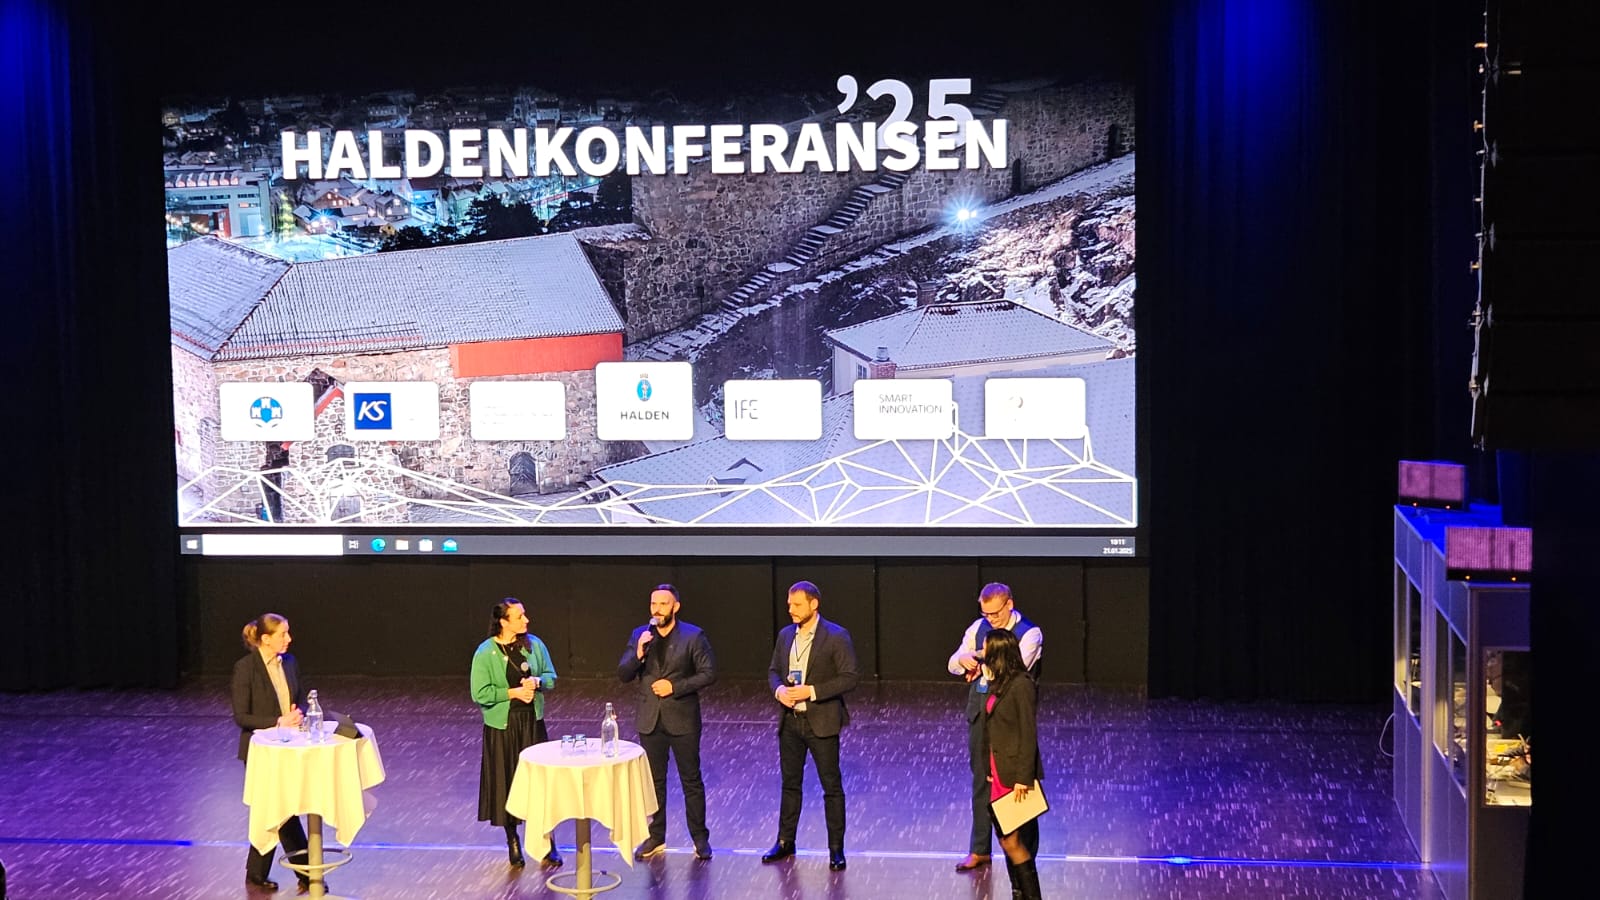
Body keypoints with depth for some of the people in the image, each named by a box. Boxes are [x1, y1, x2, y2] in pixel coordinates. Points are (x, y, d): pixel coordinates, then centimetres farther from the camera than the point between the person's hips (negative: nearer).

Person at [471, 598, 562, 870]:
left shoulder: (534, 645, 1)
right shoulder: (485, 653, -10)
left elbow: (551, 677, 7)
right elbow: (480, 693, -13)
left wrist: (537, 681, -14)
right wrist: (514, 692, -17)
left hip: (532, 723, 3)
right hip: (502, 726, -3)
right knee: (506, 782, 6)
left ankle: (546, 843, 9)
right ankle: (512, 842, 22)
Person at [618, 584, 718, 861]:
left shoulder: (693, 636, -6)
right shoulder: (639, 635, 3)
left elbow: (708, 674, -8)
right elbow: (623, 675, 0)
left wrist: (675, 687, -17)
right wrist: (638, 654, -18)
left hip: (682, 718, -3)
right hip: (650, 719, 3)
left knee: (692, 781, 4)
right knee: (654, 781, 11)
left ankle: (700, 838, 14)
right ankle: (656, 838, 20)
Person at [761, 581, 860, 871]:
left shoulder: (836, 637, -11)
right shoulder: (786, 635, 7)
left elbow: (849, 678, -14)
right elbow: (773, 670, 15)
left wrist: (812, 691, -20)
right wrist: (779, 689, -8)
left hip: (821, 722, -5)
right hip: (789, 720, 6)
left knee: (832, 786, 1)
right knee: (790, 783, 15)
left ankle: (836, 849, 8)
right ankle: (785, 842, 25)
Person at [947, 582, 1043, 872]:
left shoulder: (1029, 634, -11)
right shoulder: (979, 628, 6)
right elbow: (953, 665, 9)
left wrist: (980, 666, -12)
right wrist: (963, 660, -15)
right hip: (979, 710, 5)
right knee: (981, 780, 12)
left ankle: (1024, 851, 13)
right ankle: (980, 850, 22)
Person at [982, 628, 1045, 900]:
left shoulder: (1021, 686, -16)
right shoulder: (998, 684, 9)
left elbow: (1028, 735, -17)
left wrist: (1023, 778, -18)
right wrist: (989, 770, 13)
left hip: (1015, 775, -9)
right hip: (998, 775, 9)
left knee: (1012, 841, -6)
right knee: (1007, 839, 12)